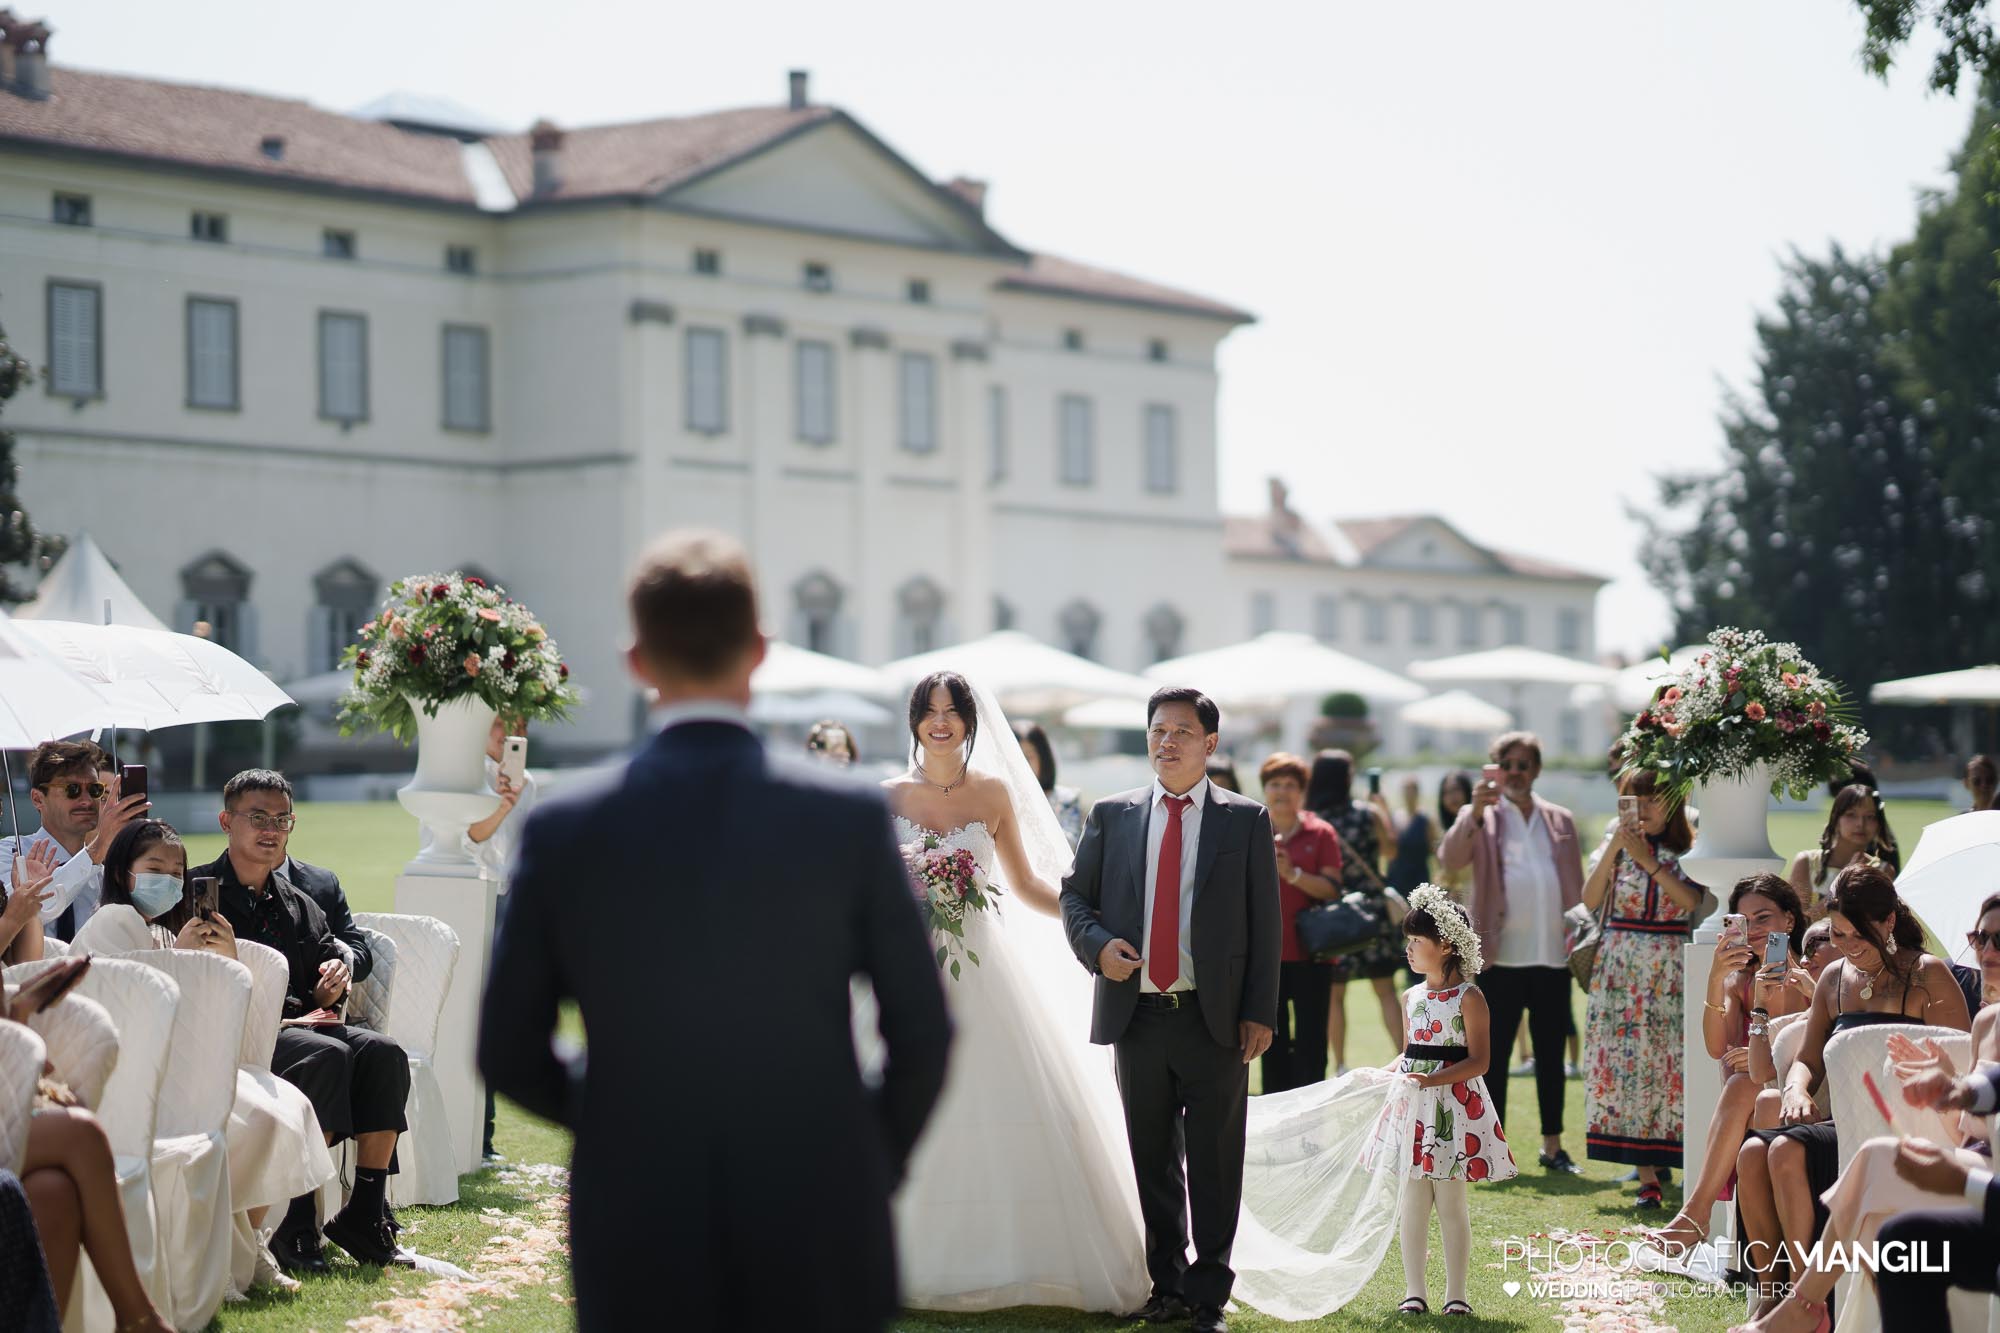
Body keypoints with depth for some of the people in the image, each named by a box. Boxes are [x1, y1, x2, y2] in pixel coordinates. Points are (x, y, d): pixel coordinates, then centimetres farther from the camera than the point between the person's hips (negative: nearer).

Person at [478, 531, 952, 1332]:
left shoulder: (563, 832, -5)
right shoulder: (850, 818, -6)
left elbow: (509, 1055, 1)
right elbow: (921, 1034, -2)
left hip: (639, 1254, 0)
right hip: (819, 1253, 0)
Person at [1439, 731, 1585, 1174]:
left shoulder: (1560, 821, 14)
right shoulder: (1481, 817, 3)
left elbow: (1577, 889, 15)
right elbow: (1450, 859, -15)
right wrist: (1475, 814, -29)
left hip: (1553, 956, 3)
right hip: (1501, 956, -3)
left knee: (1551, 1055, 9)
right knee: (1494, 1053, 0)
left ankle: (1553, 1147, 17)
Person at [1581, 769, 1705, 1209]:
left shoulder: (1688, 852, 5)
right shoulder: (1615, 848, 10)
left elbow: (1691, 900, -13)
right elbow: (1590, 900, -4)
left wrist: (1647, 860, -17)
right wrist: (1613, 849, -13)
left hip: (1671, 970, -2)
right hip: (1620, 967, 2)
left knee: (1673, 1065, -7)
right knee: (1626, 1064, -4)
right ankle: (1647, 1177, -2)